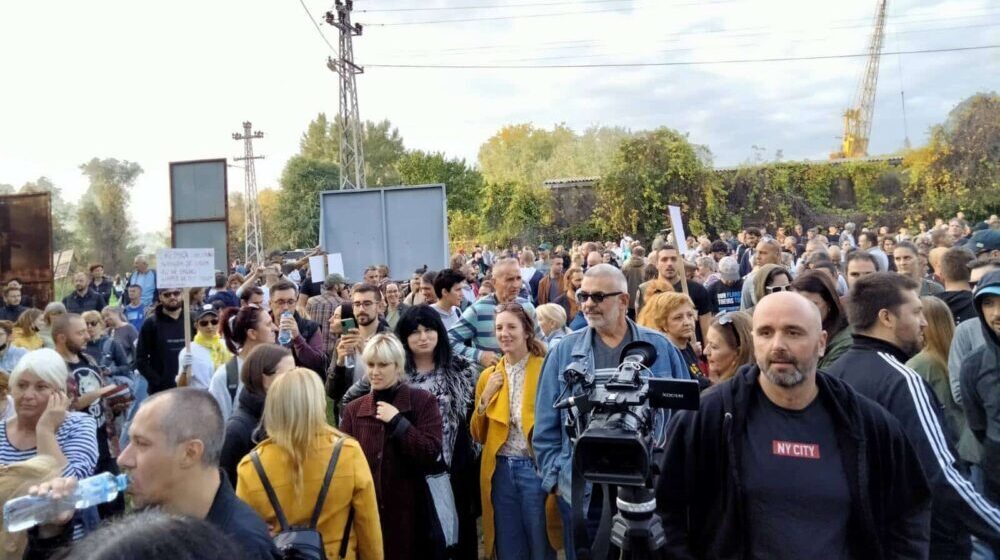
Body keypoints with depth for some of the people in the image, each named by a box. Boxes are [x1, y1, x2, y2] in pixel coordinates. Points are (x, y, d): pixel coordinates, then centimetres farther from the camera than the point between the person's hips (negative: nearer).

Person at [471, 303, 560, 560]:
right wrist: (485, 398, -3)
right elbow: (478, 436, 11)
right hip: (500, 470, 4)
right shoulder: (488, 376, 9)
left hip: (536, 468, -4)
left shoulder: (546, 370, -5)